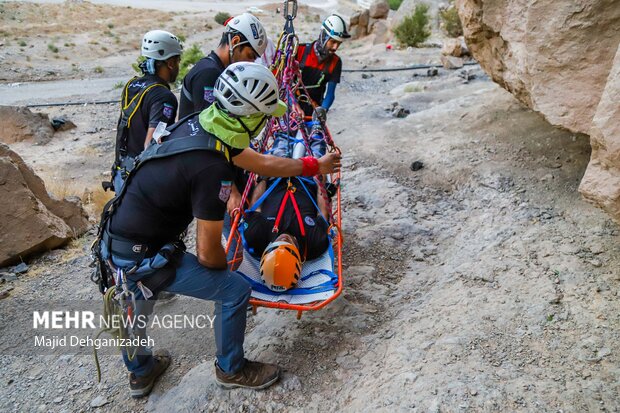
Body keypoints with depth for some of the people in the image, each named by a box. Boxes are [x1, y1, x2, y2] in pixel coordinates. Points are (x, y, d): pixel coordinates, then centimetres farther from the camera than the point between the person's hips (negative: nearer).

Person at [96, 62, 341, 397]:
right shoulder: (213, 168, -29)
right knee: (235, 290, 2)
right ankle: (231, 369, 27)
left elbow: (261, 162, 11)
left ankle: (140, 372, 60)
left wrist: (315, 165, 21)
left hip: (112, 241, 9)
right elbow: (208, 253, -20)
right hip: (141, 258, -9)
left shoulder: (199, 124, -3)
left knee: (136, 305, 33)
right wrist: (224, 270, 3)